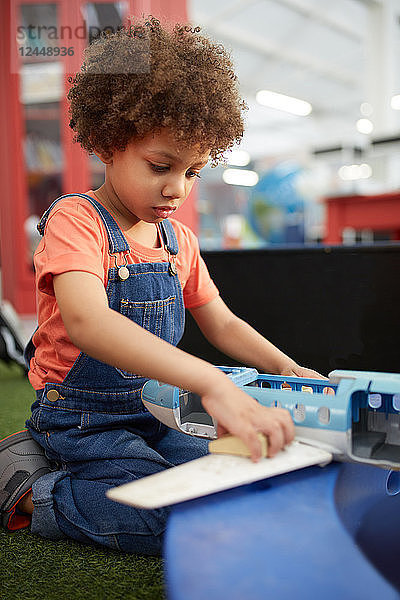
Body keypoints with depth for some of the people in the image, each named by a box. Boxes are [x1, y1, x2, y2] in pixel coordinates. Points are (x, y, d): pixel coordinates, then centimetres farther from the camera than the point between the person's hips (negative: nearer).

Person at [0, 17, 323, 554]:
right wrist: (211, 384, -50)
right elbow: (86, 320, -38)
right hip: (81, 421, -8)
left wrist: (289, 370, -5)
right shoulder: (75, 221, -18)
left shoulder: (179, 241, 5)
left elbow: (223, 325, 13)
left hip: (150, 414, 8)